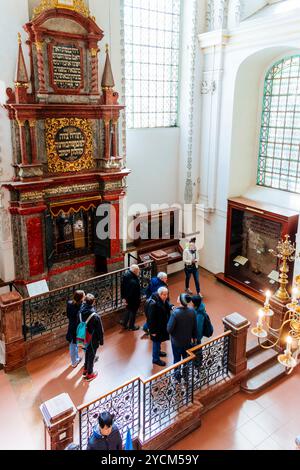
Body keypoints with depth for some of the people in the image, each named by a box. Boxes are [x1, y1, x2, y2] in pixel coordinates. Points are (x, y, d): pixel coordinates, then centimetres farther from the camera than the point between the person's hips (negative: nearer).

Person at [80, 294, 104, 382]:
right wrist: (101, 341, -5)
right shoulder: (95, 316, -34)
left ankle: (85, 369, 48)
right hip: (93, 339, -5)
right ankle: (89, 374, 35)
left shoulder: (81, 312, -17)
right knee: (91, 356, 15)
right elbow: (100, 330, -21)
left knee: (87, 353, 28)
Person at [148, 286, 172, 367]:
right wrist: (153, 331, -20)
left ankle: (158, 351, 51)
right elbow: (151, 318, -26)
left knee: (159, 340, 28)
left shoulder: (164, 300, -7)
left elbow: (167, 308, 13)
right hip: (156, 327, -8)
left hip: (162, 325, 8)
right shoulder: (153, 304, -32)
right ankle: (155, 359, 27)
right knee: (156, 341, 9)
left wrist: (171, 307, -11)